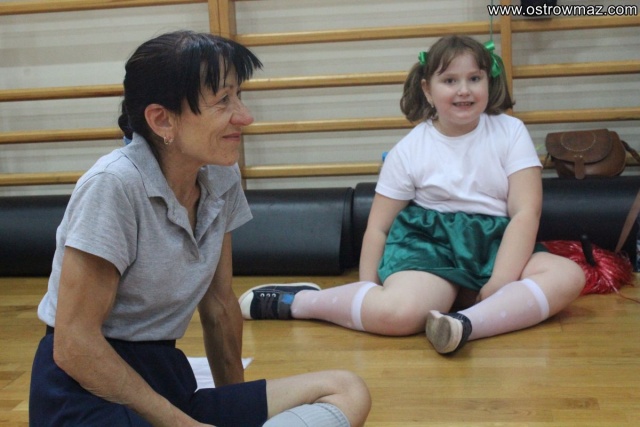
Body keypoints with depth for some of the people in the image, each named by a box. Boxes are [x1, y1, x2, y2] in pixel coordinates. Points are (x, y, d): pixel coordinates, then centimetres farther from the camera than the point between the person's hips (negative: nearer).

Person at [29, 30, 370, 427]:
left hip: (169, 380, 8)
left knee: (348, 393, -8)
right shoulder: (113, 186, -18)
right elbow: (74, 346, -17)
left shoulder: (222, 177, 1)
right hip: (89, 392, -8)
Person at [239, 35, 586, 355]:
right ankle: (297, 301, -11)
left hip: (492, 242, 3)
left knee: (568, 275, -25)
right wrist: (369, 292, -4)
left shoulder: (510, 132, -1)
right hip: (429, 240, -3)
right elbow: (378, 226, 3)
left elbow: (526, 212, -8)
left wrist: (500, 284, -19)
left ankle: (465, 324, -41)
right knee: (397, 313, -33)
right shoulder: (409, 150, -1)